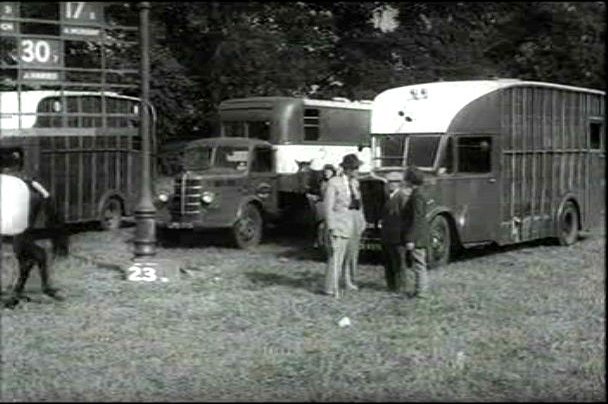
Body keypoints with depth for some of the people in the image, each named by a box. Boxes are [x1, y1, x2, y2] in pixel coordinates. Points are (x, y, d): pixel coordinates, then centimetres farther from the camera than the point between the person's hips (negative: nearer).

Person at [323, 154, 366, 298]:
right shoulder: (333, 183, -10)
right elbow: (328, 207, -11)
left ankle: (349, 282, 26)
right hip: (340, 225, -7)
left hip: (355, 225, 7)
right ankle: (331, 288, -6)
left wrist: (362, 222, 13)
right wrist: (331, 227, -15)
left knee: (352, 255, 14)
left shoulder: (355, 183, 10)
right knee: (336, 256, -9)